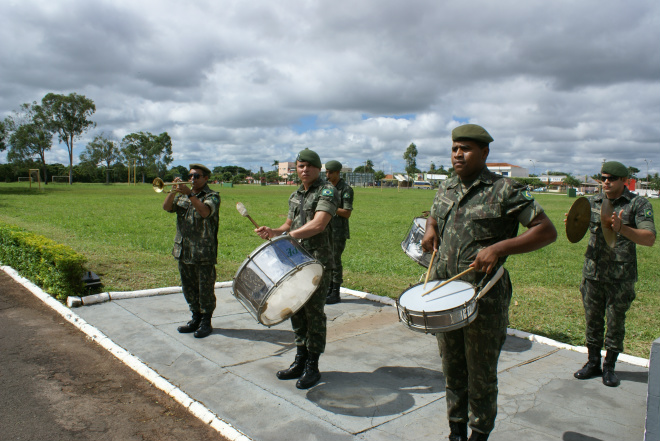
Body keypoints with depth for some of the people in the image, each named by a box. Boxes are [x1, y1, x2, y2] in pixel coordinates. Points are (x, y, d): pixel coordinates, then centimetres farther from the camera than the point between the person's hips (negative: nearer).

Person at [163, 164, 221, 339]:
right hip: (184, 251, 6)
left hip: (204, 253, -6)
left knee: (206, 289, 1)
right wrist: (173, 191, -12)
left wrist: (190, 194, -28)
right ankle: (196, 318, 28)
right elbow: (166, 207, 2)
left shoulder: (212, 196, -3)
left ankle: (206, 322, 12)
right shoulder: (182, 196, 16)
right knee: (189, 288, 14)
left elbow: (205, 211, -23)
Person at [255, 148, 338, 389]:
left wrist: (289, 236, -21)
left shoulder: (327, 190, -8)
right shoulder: (295, 196, 17)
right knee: (296, 311, 12)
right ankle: (300, 361, 26)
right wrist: (273, 231, 2)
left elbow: (318, 225, -21)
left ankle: (312, 367, 12)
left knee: (314, 312, -1)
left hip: (318, 263, -7)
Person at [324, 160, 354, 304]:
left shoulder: (346, 189, -9)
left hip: (339, 232, -7)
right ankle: (329, 289, 22)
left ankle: (336, 294, 6)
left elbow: (347, 213, -13)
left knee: (335, 260, -3)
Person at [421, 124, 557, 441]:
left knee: (481, 374, 10)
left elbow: (547, 231, -12)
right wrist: (430, 229, 4)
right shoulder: (446, 188, 9)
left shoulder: (505, 191, -10)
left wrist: (500, 248, -23)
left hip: (484, 299, -5)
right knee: (451, 369, 18)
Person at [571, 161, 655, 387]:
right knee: (592, 321, 11)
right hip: (592, 272, 3)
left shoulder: (638, 204, -5)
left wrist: (622, 229, -34)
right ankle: (593, 363, 26)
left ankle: (609, 367, 23)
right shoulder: (593, 202, 6)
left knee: (615, 323, 8)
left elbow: (649, 239, -16)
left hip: (621, 277, -3)